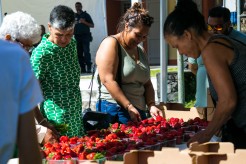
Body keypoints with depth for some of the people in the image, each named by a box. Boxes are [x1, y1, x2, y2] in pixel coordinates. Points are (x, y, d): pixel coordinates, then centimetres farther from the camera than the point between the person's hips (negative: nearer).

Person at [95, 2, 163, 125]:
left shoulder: (141, 51, 19)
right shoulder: (111, 44, -5)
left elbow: (147, 83, 20)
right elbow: (108, 80, -15)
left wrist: (151, 105, 0)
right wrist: (129, 107, -20)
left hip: (138, 113, 7)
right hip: (114, 111, -7)